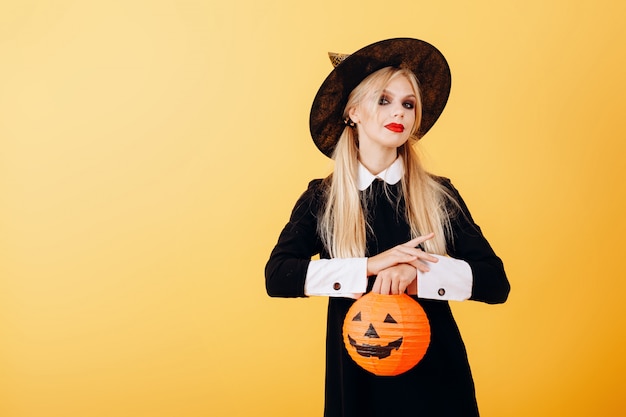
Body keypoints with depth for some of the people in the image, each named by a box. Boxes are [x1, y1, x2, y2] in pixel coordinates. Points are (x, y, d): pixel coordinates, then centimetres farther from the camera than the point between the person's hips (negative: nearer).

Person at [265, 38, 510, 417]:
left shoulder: (439, 196, -2)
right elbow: (277, 276, -15)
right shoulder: (321, 200, -2)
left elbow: (496, 283, -9)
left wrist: (416, 273, -24)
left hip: (434, 373, 1)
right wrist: (370, 266, -23)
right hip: (356, 374, 0)